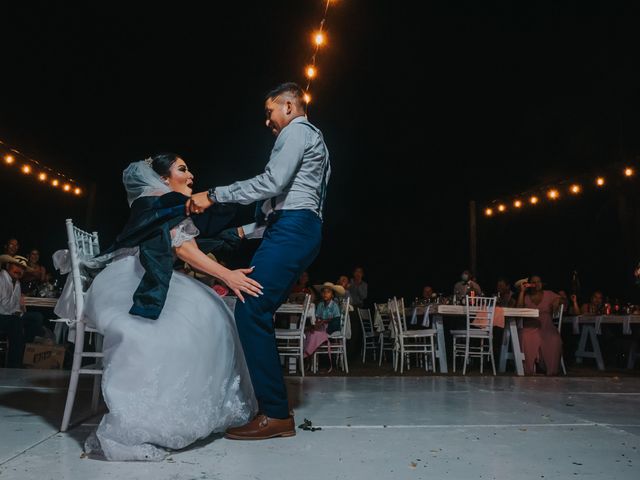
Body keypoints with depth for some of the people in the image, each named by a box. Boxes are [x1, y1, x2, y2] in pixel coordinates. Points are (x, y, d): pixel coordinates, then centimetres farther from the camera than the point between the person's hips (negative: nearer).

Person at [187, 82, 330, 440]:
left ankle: (276, 414, -13)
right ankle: (268, 402, 10)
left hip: (291, 227, -10)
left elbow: (272, 182, -15)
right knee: (257, 313, 7)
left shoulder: (296, 130, 1)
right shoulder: (313, 138, 32)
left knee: (251, 312, -15)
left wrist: (213, 196, -12)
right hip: (303, 227, 10)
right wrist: (248, 230, 28)